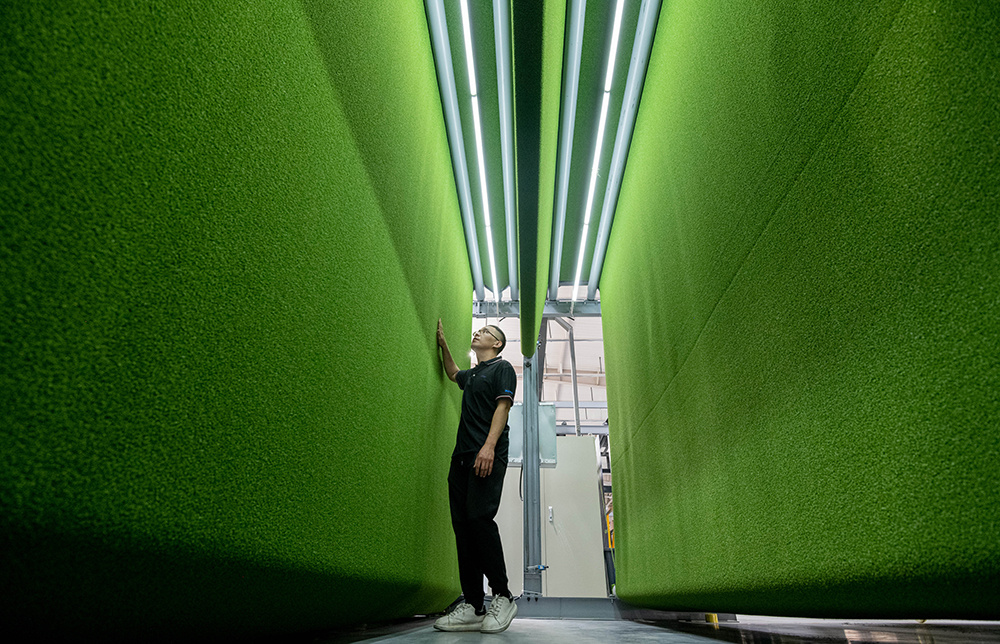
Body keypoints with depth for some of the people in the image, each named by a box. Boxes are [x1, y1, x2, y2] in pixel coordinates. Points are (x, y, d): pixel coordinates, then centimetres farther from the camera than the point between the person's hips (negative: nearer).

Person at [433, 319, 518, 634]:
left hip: (487, 455, -7)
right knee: (462, 524, 0)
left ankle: (502, 596, -6)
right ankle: (473, 606, 2)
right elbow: (453, 373, 50)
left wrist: (489, 446, -22)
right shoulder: (472, 375, 27)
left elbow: (502, 406, -8)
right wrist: (443, 344, 36)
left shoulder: (502, 368, 6)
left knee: (479, 517, -19)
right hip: (462, 455, 8)